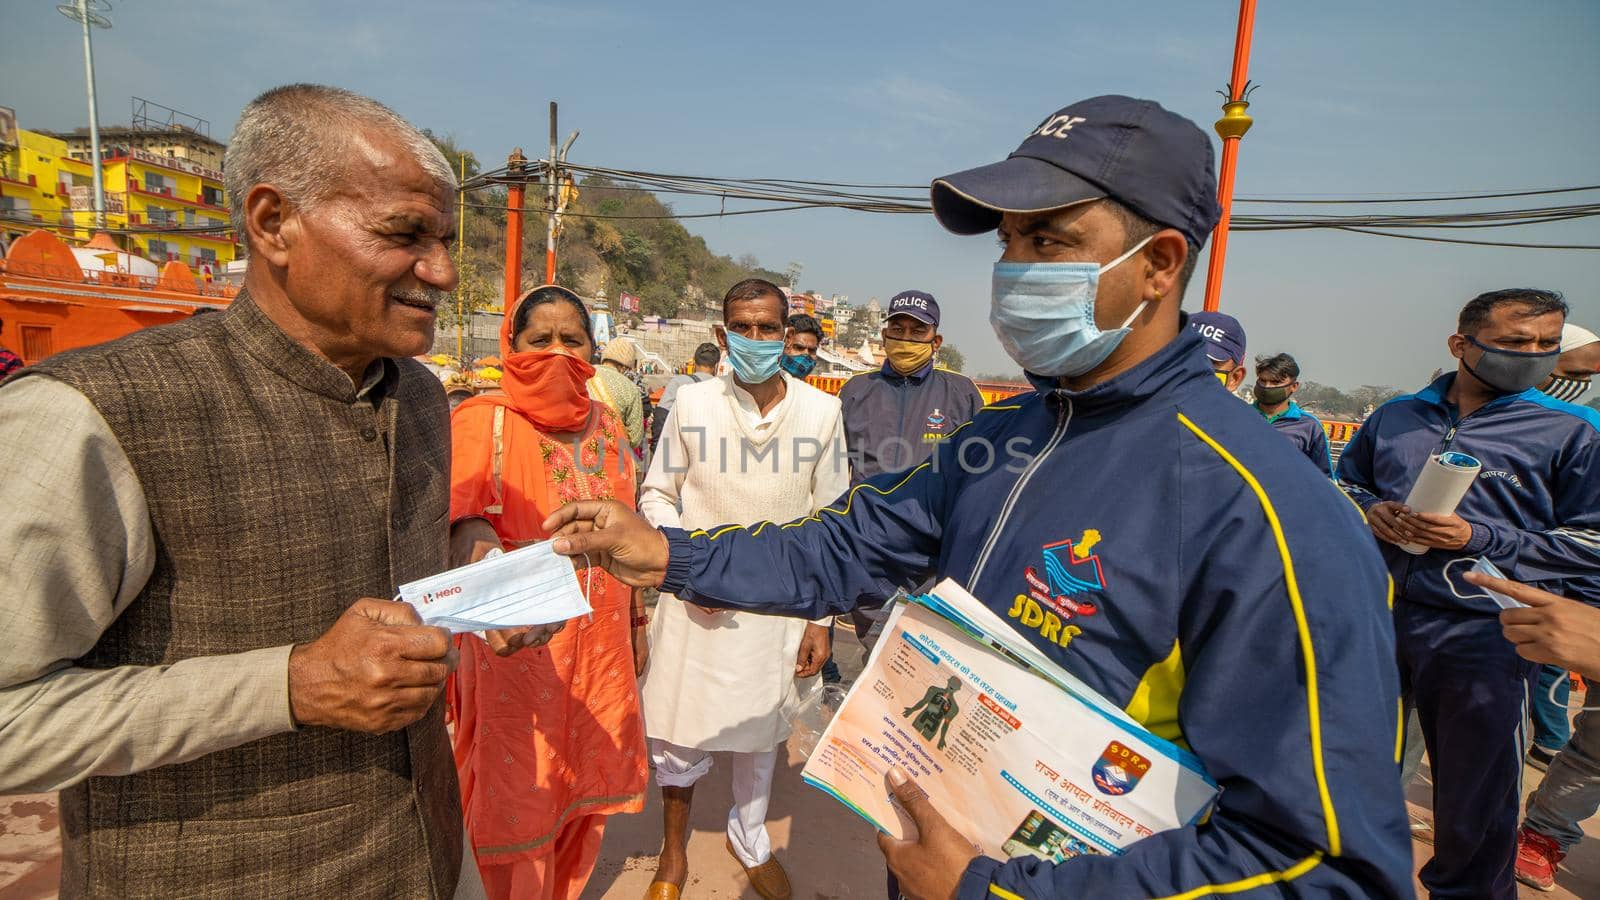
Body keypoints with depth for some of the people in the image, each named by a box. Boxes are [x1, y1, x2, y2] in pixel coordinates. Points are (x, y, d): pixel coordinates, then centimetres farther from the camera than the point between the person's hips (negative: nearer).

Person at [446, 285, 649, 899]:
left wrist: (637, 623, 17)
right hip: (517, 649, -5)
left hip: (602, 647, 5)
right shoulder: (482, 422, -11)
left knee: (587, 788, 20)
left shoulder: (605, 423, 6)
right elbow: (464, 527, -26)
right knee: (521, 801, 10)